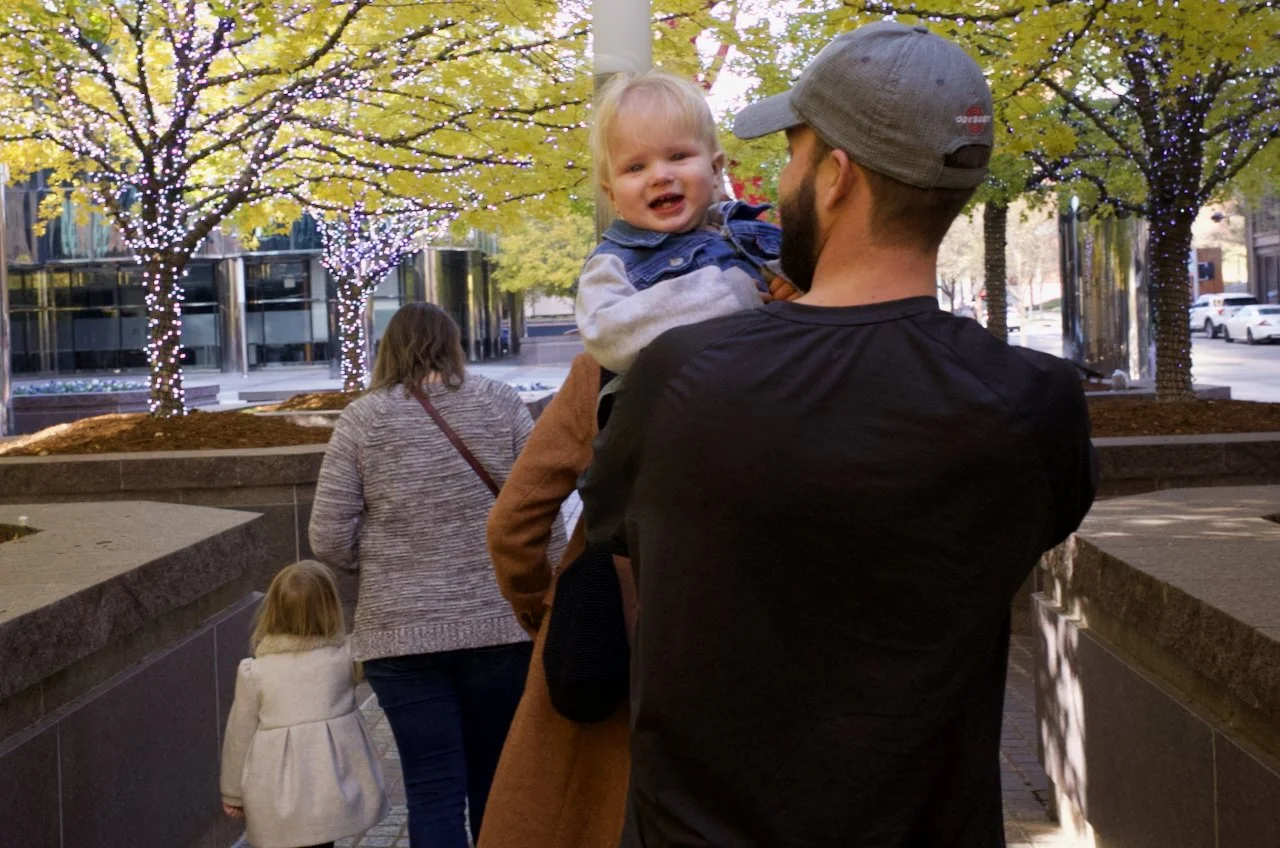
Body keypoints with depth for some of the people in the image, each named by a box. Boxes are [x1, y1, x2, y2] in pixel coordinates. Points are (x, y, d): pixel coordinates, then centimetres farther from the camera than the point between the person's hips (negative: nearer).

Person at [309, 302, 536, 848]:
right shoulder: (498, 401, 1)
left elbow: (330, 541, -5)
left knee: (433, 789, 3)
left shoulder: (362, 418, -1)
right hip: (499, 622, 1)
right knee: (496, 780, 16)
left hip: (401, 633, -1)